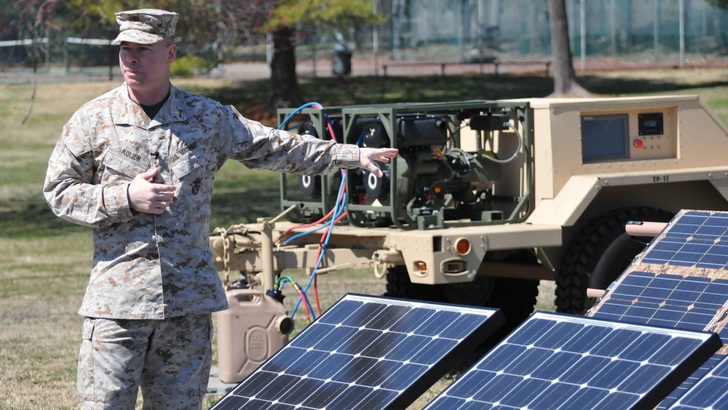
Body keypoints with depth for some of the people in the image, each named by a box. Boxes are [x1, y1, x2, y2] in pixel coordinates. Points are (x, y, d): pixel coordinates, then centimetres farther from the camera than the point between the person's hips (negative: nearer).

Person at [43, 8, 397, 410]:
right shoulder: (93, 120, 1)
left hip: (189, 300, 2)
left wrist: (353, 154, 13)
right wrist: (125, 198, -11)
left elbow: (277, 147, 14)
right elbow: (58, 191, 4)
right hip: (118, 297, -2)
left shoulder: (209, 118, 7)